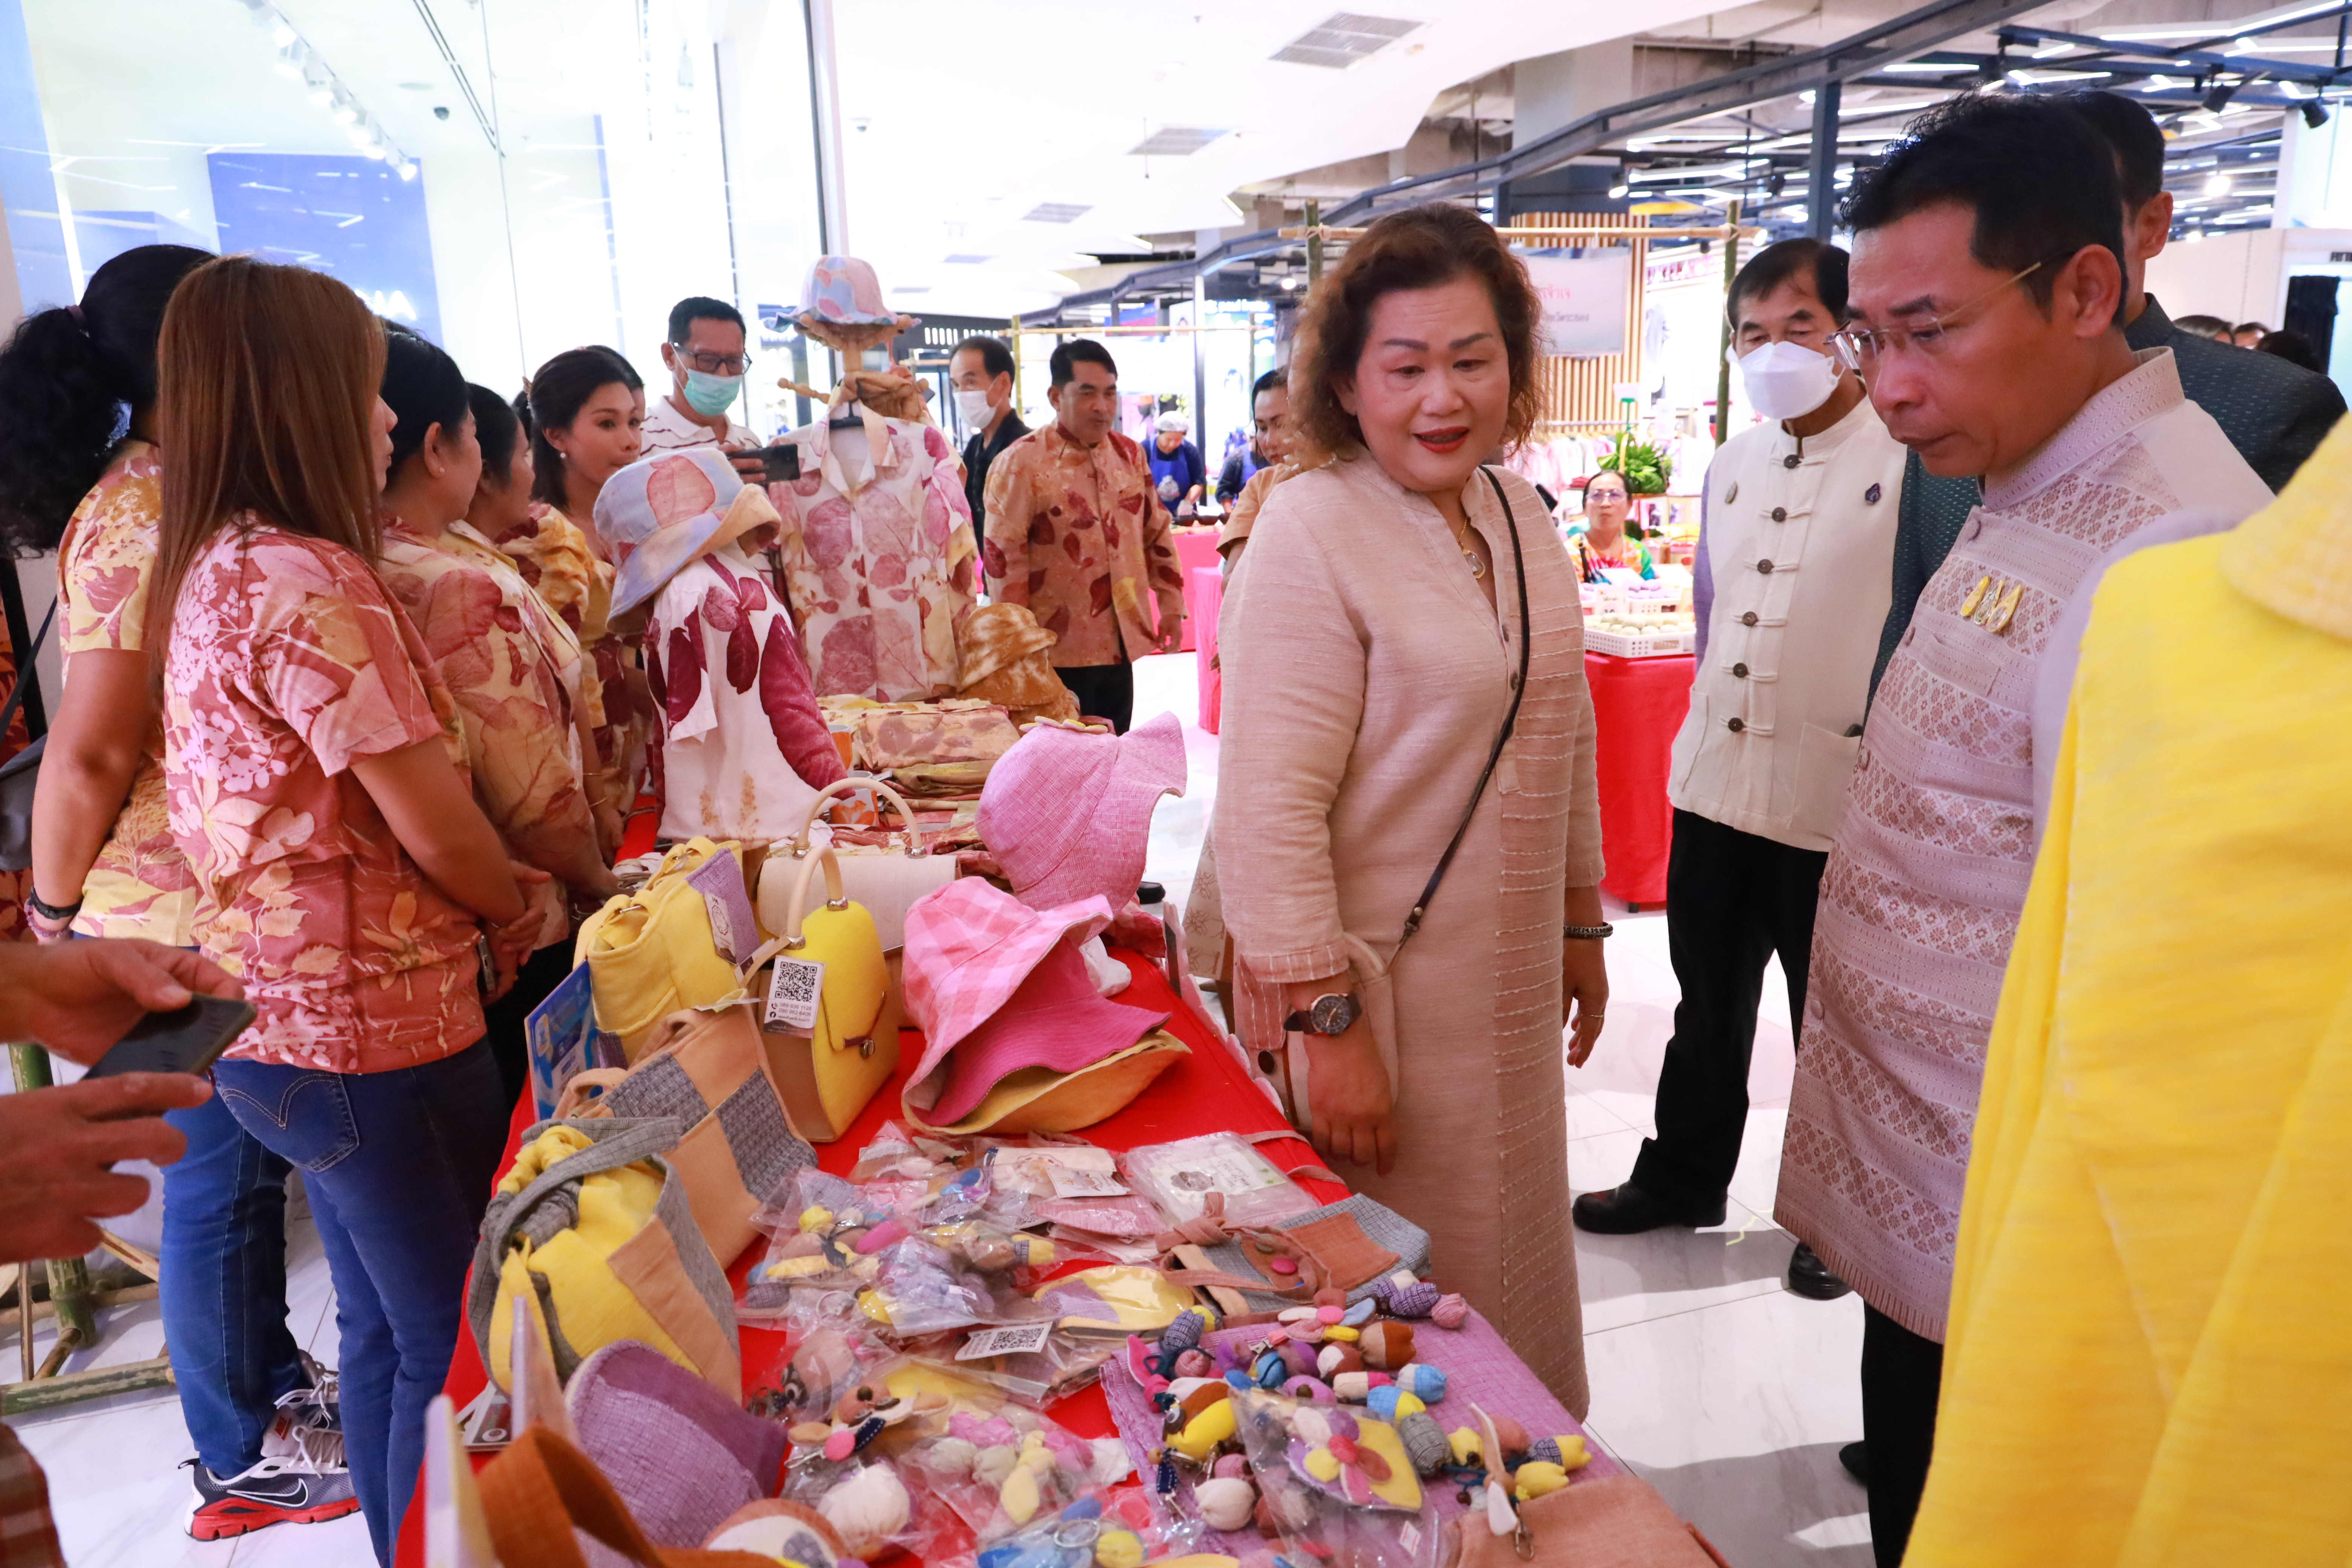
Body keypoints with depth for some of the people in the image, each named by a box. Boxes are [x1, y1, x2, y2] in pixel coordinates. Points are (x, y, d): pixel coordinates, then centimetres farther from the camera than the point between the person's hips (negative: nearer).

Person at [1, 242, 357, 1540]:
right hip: (194, 922, -9)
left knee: (246, 1160, 22)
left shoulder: (164, 500, 8)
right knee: (221, 1176, 8)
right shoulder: (150, 521, -22)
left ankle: (274, 1377, 42)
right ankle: (247, 1457, 28)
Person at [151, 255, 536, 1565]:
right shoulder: (310, 584, -22)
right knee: (459, 1352, 7)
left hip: (281, 1021, 9)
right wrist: (519, 914, -1)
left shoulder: (216, 571, 8)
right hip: (375, 1030, -9)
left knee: (389, 1331, 23)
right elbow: (436, 827, -18)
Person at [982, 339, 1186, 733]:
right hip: (1059, 652, -6)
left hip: (1121, 644, 6)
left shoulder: (1129, 456, 10)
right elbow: (1003, 557, -11)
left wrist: (1171, 604, 14)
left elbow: (1157, 533, 18)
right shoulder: (1022, 463, -9)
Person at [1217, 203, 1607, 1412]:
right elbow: (1272, 804, -21)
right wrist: (1327, 1023, -21)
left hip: (1512, 980, 7)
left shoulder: (1519, 515, 5)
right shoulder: (1312, 530, -18)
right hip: (1375, 986, -7)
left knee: (1513, 1249, 23)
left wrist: (1581, 926, 17)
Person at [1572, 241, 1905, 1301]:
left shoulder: (1908, 461, -11)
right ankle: (1682, 1177, 39)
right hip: (1717, 782, 6)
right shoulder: (1734, 466, 10)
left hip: (1839, 802, -6)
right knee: (1708, 1004, 20)